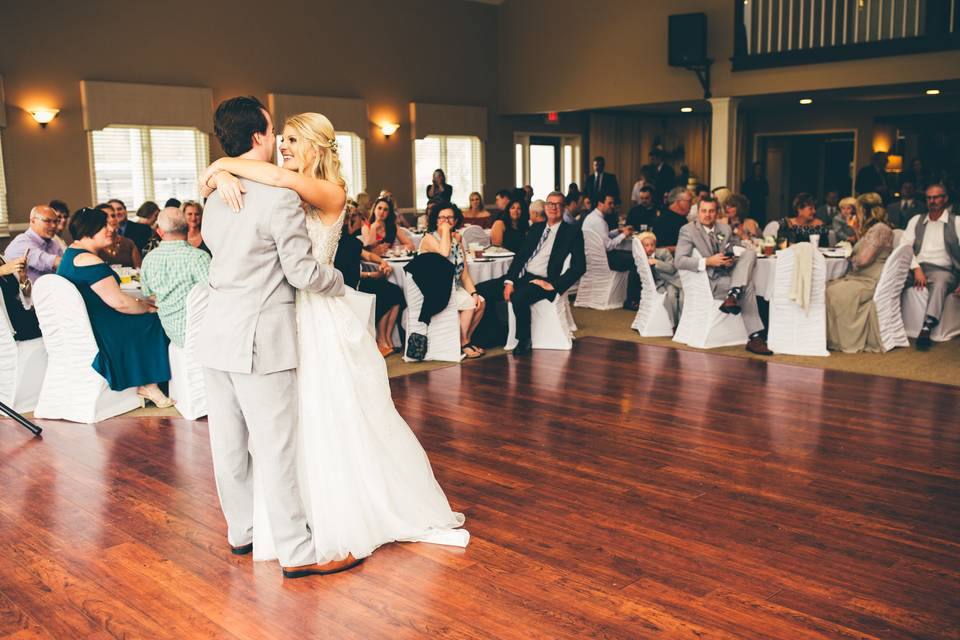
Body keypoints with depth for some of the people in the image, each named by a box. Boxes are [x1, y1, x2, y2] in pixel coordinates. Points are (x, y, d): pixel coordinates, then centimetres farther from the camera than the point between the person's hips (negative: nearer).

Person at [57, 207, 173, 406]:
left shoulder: (71, 254, 14)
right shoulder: (89, 261, -20)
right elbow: (119, 302, -21)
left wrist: (139, 302, 12)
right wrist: (147, 308, -4)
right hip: (95, 334, -10)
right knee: (152, 323, -2)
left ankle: (145, 384, 6)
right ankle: (147, 385, 5)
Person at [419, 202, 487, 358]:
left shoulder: (457, 239, 14)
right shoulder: (429, 238, -6)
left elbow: (465, 273, 10)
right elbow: (444, 252, -29)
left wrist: (473, 292, -5)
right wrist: (445, 230, -15)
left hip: (455, 288, 7)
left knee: (480, 302, -14)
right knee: (469, 303, -22)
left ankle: (466, 339, 3)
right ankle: (463, 344, -4)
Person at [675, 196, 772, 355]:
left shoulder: (725, 229, 16)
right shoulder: (688, 230, -3)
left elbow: (739, 249, 22)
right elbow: (679, 261, -15)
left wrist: (733, 260, -5)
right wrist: (708, 261, -25)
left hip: (729, 273, 6)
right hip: (709, 281, -6)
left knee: (750, 253, -19)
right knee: (748, 285, -27)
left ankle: (732, 296, -37)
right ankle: (755, 337, -28)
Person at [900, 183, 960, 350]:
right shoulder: (916, 220, 21)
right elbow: (904, 246, 8)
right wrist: (916, 269, -11)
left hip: (942, 270, -3)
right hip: (915, 267, 3)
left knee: (940, 282, -39)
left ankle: (927, 328, -52)